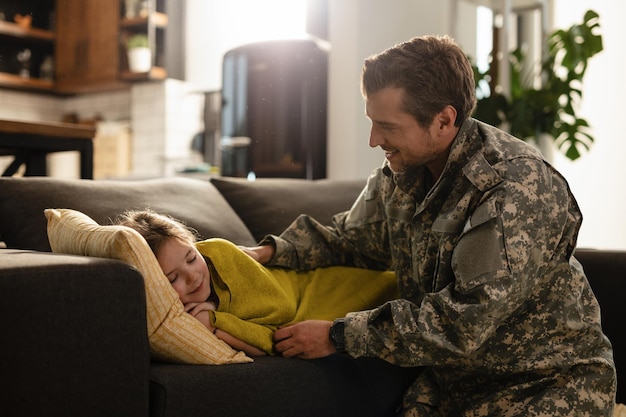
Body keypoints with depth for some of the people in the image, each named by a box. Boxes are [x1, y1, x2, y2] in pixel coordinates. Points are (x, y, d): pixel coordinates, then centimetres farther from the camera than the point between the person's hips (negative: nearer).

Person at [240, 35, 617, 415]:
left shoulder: (518, 188, -26)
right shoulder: (399, 173, -1)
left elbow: (462, 326, -28)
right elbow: (351, 239, 16)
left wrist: (338, 336, -22)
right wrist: (272, 251, -3)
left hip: (550, 380, -5)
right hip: (453, 376, 5)